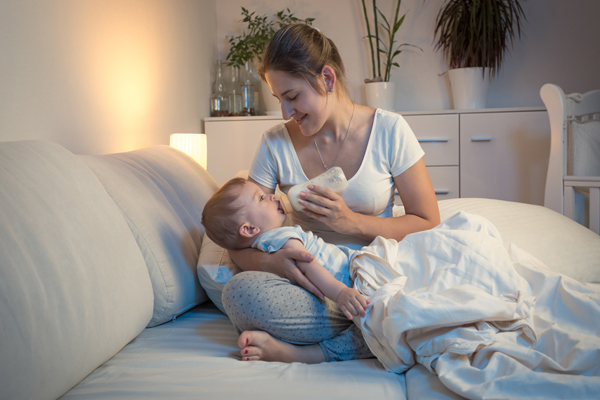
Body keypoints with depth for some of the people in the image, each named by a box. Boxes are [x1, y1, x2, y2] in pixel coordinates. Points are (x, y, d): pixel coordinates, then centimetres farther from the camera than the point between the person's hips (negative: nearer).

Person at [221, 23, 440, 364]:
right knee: (240, 292, -30)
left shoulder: (389, 131, -4)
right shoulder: (276, 143, 0)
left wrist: (352, 222, -16)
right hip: (312, 289, 1)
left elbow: (429, 224, -2)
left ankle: (300, 352, -23)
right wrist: (271, 261, -25)